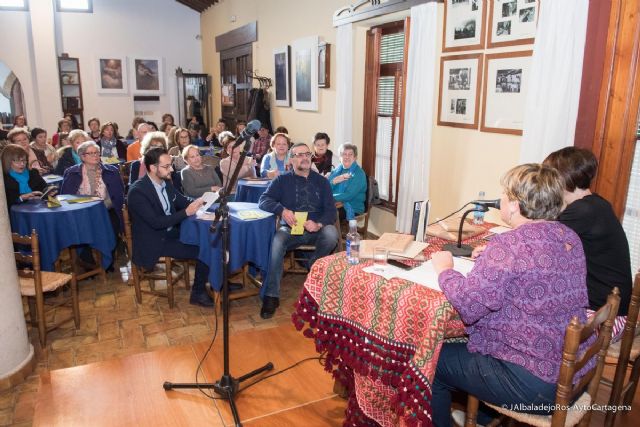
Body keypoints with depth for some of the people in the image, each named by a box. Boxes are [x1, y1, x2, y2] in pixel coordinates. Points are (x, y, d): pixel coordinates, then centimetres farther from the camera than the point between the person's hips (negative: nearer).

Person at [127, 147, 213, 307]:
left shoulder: (166, 182, 2)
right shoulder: (137, 191, -21)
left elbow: (182, 201, 15)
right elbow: (156, 223, -26)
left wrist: (196, 202, -6)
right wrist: (186, 212, -29)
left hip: (171, 232, 8)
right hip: (153, 242, -8)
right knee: (203, 251, -17)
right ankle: (198, 293, 2)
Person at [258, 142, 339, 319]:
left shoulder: (321, 181, 11)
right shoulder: (282, 180, 9)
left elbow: (331, 209, 3)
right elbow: (263, 200, -2)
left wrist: (319, 224, -18)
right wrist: (282, 210, -22)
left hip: (316, 229, 1)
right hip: (290, 228, -1)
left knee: (331, 234, -32)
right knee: (276, 243, -34)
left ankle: (314, 266, -2)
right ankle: (271, 296, -24)